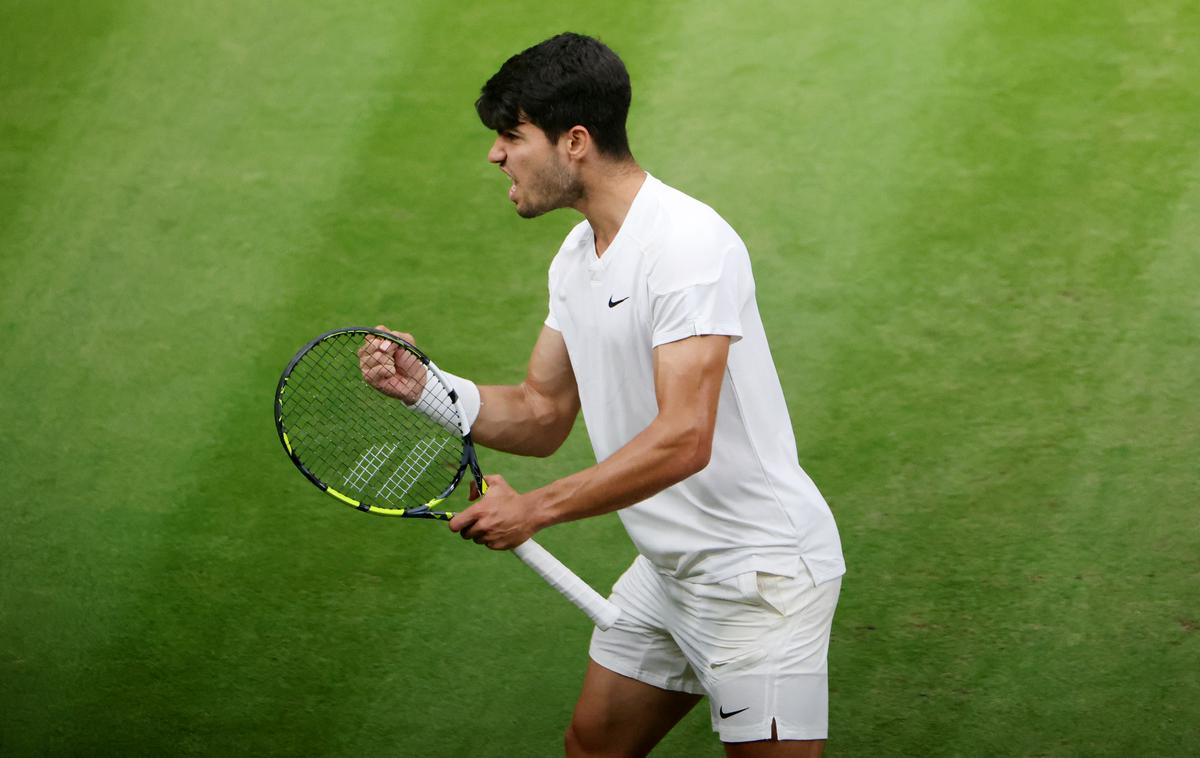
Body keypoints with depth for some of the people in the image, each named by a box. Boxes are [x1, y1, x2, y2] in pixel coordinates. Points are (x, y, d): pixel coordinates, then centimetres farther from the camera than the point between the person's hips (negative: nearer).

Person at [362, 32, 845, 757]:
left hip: (757, 574, -9)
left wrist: (535, 509, -25)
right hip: (668, 570, 9)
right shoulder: (578, 255, 8)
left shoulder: (689, 243, -23)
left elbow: (683, 440, -30)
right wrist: (423, 385, -4)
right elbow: (542, 417, 13)